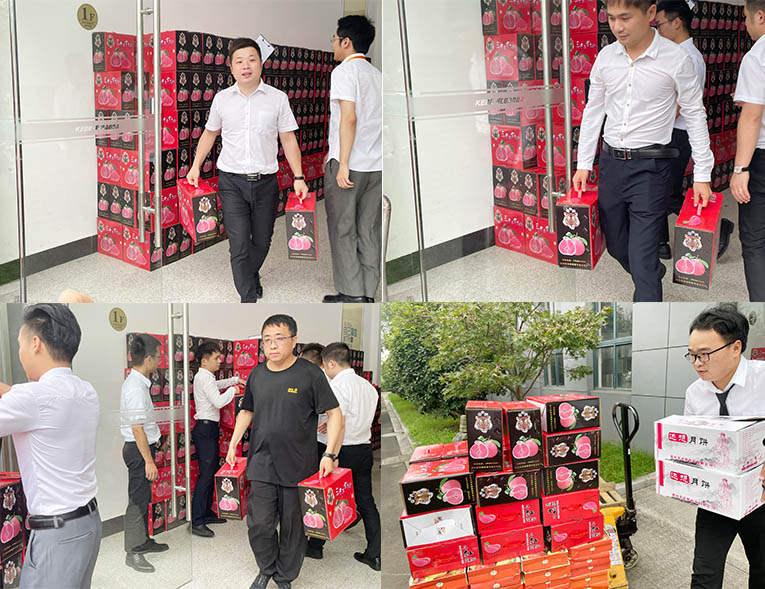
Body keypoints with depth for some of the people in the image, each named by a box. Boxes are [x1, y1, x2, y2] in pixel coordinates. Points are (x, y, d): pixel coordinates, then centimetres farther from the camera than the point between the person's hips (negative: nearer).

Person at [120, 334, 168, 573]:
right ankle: (133, 552, 7)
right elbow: (137, 429, -24)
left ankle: (144, 541, 32)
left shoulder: (135, 382, 9)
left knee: (143, 497, 19)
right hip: (138, 449, -10)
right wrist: (149, 461, -21)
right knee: (138, 500, -2)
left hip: (140, 446, 10)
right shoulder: (136, 388, -23)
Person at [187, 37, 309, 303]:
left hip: (266, 181, 1)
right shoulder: (222, 98, 4)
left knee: (262, 241, 13)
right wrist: (196, 166, 11)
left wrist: (299, 177, -3)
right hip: (231, 181, 0)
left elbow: (288, 139, 3)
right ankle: (249, 299, 0)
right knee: (239, 245, -7)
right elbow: (209, 133, 18)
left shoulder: (277, 98, 1)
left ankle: (251, 276, 42)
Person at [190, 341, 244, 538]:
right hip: (205, 429, -11)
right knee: (206, 474, -12)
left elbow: (217, 385, 39)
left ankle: (207, 513, 23)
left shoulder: (205, 377, 17)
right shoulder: (204, 378, -15)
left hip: (209, 429, 11)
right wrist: (233, 390, -9)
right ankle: (196, 521, -12)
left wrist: (235, 379, 27)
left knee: (211, 472, 15)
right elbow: (218, 401, -24)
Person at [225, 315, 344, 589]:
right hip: (261, 464, 3)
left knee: (293, 526, 8)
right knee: (258, 525, 3)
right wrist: (233, 445, 13)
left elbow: (334, 413, -6)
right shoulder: (256, 375, 7)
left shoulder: (310, 374, -7)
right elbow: (246, 412, 22)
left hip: (298, 466, -3)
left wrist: (329, 455, -13)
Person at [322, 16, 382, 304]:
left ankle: (351, 294, 2)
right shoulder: (377, 74, 16)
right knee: (369, 231, 7)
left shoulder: (345, 70, -7)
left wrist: (342, 164, -18)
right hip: (377, 165, 7)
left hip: (350, 165, -7)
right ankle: (367, 295, 9)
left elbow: (349, 119, -17)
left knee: (343, 230, 2)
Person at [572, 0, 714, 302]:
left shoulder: (676, 59, -10)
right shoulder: (606, 57, 2)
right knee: (616, 245, 17)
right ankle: (655, 276, 46)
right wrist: (583, 164, 10)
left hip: (650, 166, -5)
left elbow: (695, 115, -3)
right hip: (611, 161, 5)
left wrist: (702, 175, -5)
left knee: (642, 257, -9)